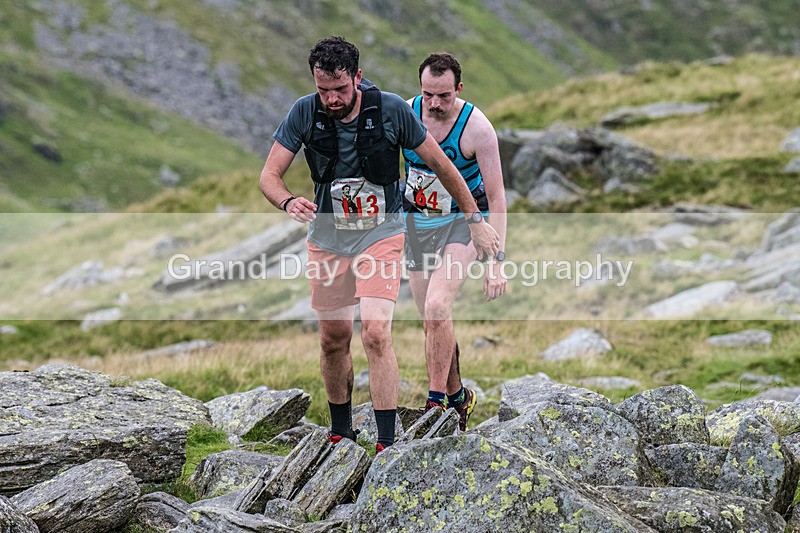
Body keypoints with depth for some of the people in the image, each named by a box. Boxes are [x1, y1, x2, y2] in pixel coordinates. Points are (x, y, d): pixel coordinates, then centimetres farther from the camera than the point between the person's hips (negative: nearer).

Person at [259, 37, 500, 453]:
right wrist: (289, 202, -32)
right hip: (327, 238, 3)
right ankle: (340, 431, 31)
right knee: (333, 338, 9)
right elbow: (269, 175, -9)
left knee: (375, 332, -18)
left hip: (381, 235, -3)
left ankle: (388, 444, -14)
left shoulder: (391, 110, -15)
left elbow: (440, 164, -3)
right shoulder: (304, 113, -11)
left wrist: (475, 221, 3)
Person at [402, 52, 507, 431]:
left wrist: (496, 261, -21)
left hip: (463, 221, -4)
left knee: (437, 307, -25)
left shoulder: (477, 127, -20)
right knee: (431, 322, 7)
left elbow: (496, 197, -16)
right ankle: (457, 397, 25)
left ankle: (436, 400, -15)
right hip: (417, 224, 4)